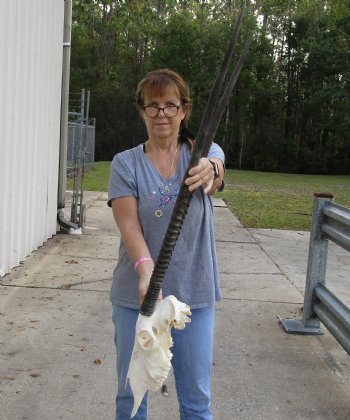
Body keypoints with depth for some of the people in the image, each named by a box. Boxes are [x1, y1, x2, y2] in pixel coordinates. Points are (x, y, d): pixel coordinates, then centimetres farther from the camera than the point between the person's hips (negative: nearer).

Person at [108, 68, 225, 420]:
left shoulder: (204, 152, 0)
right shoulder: (125, 163, -2)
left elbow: (216, 170, -24)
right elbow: (128, 225, -14)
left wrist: (210, 169, -49)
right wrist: (145, 269, -33)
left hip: (195, 294, 0)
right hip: (137, 294, 0)